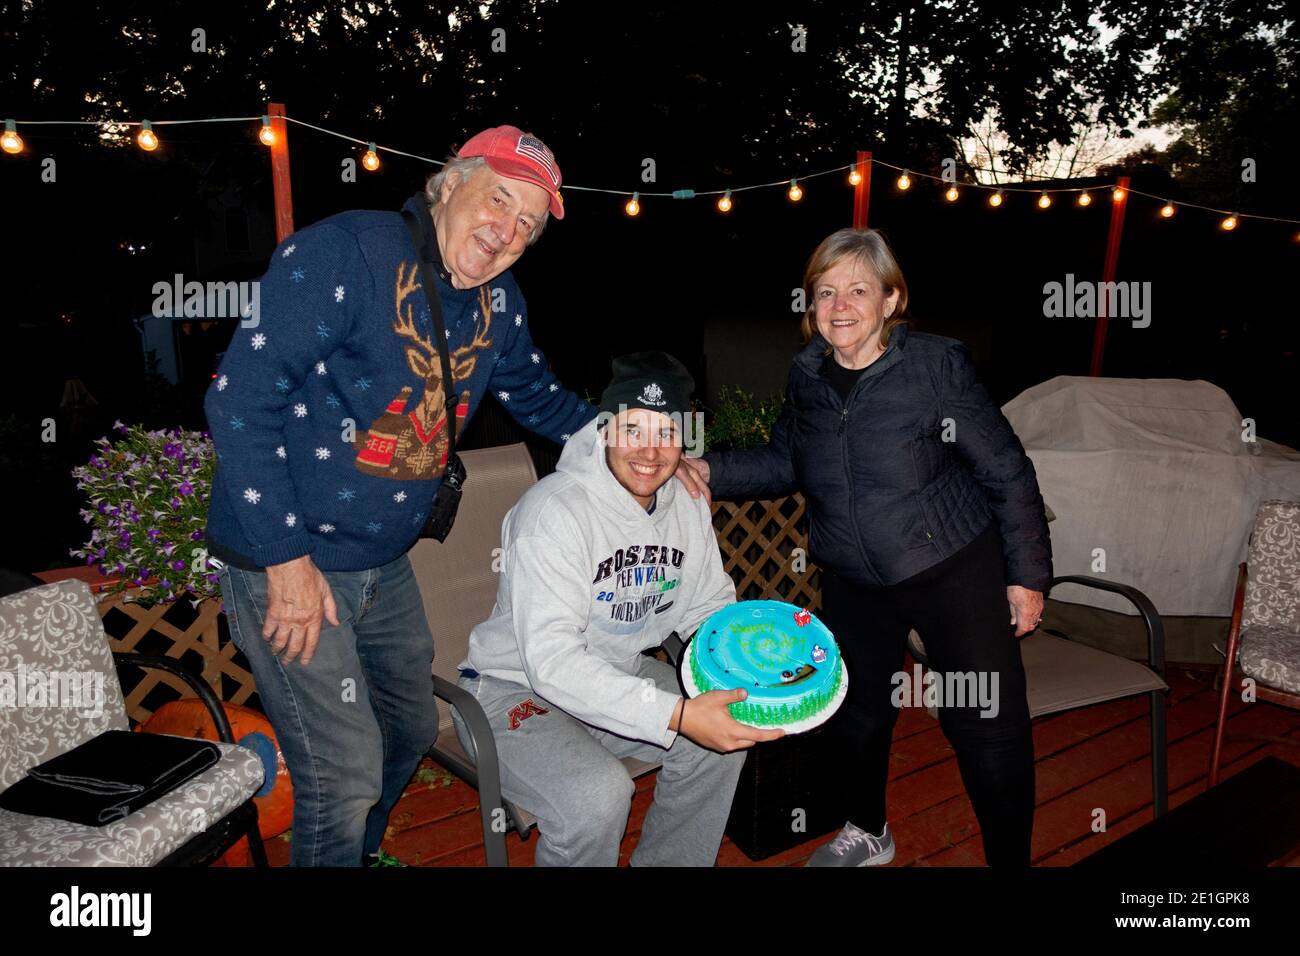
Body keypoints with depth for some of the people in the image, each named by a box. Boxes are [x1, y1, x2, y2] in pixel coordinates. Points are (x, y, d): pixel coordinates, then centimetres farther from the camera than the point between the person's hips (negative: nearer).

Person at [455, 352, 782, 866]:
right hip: (514, 688, -7)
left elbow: (711, 606, 7)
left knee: (727, 732, -5)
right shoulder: (555, 510, -28)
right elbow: (552, 661, -35)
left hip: (617, 673, 8)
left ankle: (669, 862, 17)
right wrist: (677, 716, -42)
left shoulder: (688, 502, -4)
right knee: (598, 794, -30)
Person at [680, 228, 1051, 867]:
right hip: (852, 581, 5)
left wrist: (1027, 575, -8)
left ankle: (1010, 858, 26)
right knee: (857, 714, 18)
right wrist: (711, 471, -7)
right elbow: (783, 464, 9)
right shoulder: (808, 377, -4)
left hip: (953, 570, -4)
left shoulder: (937, 365, -18)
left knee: (989, 729, -1)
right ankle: (867, 832, 46)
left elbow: (1007, 474, -11)